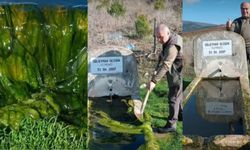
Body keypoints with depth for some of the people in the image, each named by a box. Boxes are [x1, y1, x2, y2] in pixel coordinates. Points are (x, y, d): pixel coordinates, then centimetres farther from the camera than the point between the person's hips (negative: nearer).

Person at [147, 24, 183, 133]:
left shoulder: (173, 46, -30)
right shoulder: (167, 42, 2)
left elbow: (165, 66, -37)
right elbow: (162, 57, 12)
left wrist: (154, 81, -40)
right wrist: (156, 70, -1)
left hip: (177, 74, -10)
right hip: (173, 74, 10)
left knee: (173, 98, -5)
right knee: (177, 95, 24)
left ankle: (171, 125, 2)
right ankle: (181, 114, 43)